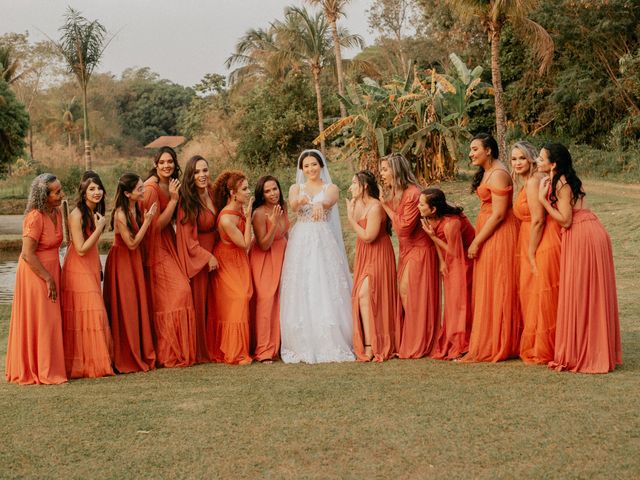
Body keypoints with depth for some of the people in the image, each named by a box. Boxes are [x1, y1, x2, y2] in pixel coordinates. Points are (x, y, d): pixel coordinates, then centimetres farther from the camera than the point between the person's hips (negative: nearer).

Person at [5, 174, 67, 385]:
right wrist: (48, 279, -18)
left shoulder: (56, 212, 5)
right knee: (38, 322, -1)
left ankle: (49, 368, 23)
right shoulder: (35, 217, -20)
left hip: (51, 273, 8)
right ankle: (42, 372, 7)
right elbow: (27, 254, -22)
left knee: (50, 322, 13)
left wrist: (55, 275, 10)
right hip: (35, 274, -8)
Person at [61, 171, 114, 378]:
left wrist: (100, 267, 18)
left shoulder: (95, 212, 9)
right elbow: (81, 249, -20)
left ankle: (95, 362, 18)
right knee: (82, 315, -6)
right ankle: (81, 364, 3)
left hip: (92, 269, 8)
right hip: (78, 270, -8)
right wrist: (100, 227, -19)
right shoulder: (77, 215, -17)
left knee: (94, 313, 10)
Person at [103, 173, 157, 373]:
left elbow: (139, 239, 5)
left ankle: (139, 355, 22)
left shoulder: (138, 206, 1)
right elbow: (132, 243, -19)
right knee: (124, 310, 0)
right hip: (122, 261, -8)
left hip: (134, 260, 8)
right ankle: (124, 359, 10)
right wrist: (147, 220, -21)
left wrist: (147, 218, -5)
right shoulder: (120, 214, -22)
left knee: (137, 307, 12)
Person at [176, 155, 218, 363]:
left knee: (212, 303, 10)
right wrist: (208, 257, -14)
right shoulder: (187, 201, -16)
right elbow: (188, 239, -15)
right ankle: (198, 352, 11)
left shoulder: (212, 193, 4)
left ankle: (211, 348, 19)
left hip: (213, 255, 6)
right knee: (198, 304, 1)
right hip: (196, 258, -6)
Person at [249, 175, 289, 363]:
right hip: (264, 261, -7)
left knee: (282, 301, 8)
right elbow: (264, 245, -20)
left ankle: (279, 345, 17)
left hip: (282, 256, 7)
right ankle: (264, 351, -8)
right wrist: (273, 224, -32)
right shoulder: (259, 213, -21)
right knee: (266, 301, -11)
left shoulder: (282, 207, 0)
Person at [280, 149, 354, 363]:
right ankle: (302, 345, 2)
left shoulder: (331, 188, 6)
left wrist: (319, 204, -43)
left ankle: (332, 344, -1)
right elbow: (293, 205, -12)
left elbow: (328, 202, -19)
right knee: (300, 293, -2)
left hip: (324, 242, -2)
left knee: (326, 291, -6)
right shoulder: (296, 188, 11)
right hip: (301, 243, 2)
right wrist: (301, 200, -37)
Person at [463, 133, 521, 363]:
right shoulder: (486, 172, 14)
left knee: (495, 291, -3)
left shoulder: (498, 174, -16)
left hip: (499, 234, -10)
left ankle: (491, 348, 4)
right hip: (487, 232, 10)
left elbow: (498, 214, -20)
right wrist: (478, 239, 10)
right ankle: (490, 345, 21)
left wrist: (476, 242, -17)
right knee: (487, 290, 13)